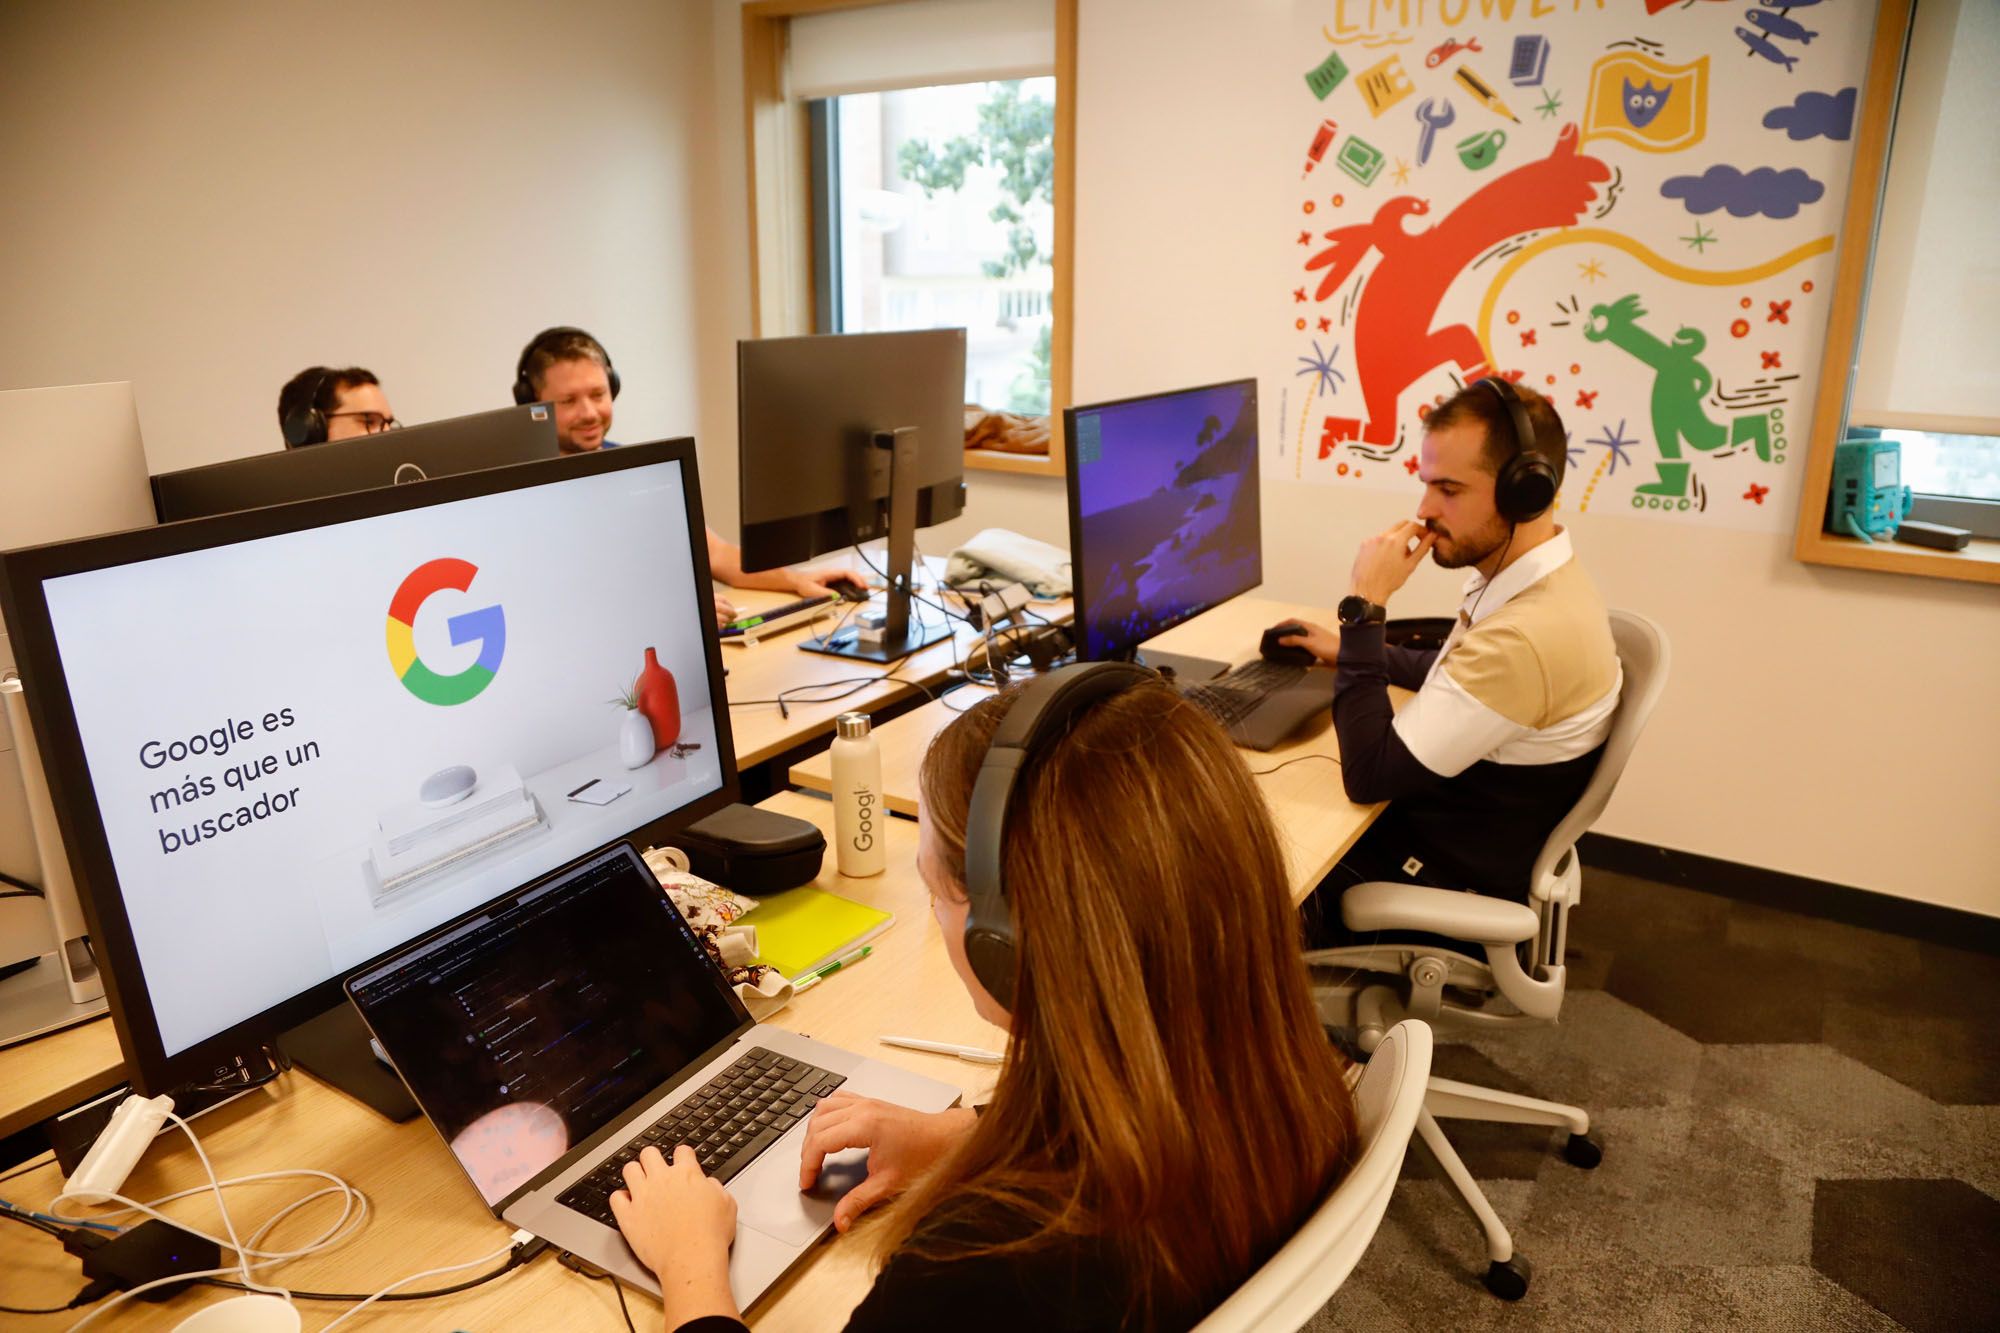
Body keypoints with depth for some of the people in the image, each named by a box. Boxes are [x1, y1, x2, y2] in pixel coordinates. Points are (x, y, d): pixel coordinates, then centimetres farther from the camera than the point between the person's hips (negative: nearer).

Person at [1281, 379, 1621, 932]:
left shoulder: (1529, 635, -35)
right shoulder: (1539, 577, -3)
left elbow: (1368, 775, -31)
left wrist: (1364, 608, -28)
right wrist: (1354, 647, 9)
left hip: (1452, 876, -8)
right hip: (1450, 822, 9)